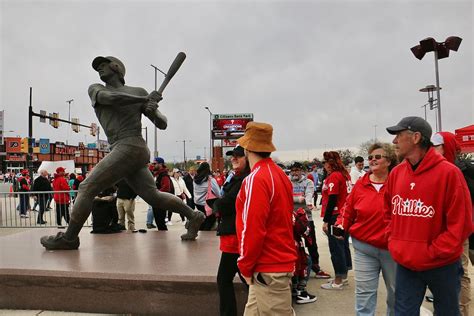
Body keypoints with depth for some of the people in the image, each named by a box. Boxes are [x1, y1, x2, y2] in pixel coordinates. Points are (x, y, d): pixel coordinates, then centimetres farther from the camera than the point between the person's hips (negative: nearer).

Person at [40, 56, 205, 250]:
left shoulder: (139, 92, 10)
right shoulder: (95, 89, 20)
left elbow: (162, 124, 7)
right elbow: (110, 97, -6)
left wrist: (153, 111, -14)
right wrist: (145, 100, -11)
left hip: (131, 147, -5)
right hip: (121, 151, 5)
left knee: (87, 188, -7)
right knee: (153, 196, 6)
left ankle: (68, 238, 5)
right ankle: (193, 216, 19)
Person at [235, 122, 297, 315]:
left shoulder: (256, 179, -19)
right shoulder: (280, 174, 8)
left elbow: (253, 229, -22)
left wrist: (245, 266, -9)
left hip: (268, 269, -8)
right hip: (282, 260, 8)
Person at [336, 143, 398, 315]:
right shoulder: (360, 184, 0)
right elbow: (348, 211, 8)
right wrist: (341, 225, -7)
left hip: (392, 249, -1)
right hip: (364, 248, 1)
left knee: (396, 292, 19)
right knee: (364, 292, 5)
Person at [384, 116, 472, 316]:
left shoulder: (448, 172, -14)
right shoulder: (396, 173, 2)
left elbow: (462, 223, -14)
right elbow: (389, 213, 14)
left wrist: (431, 253, -14)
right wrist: (394, 244, 4)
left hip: (442, 265, -3)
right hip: (405, 264, 3)